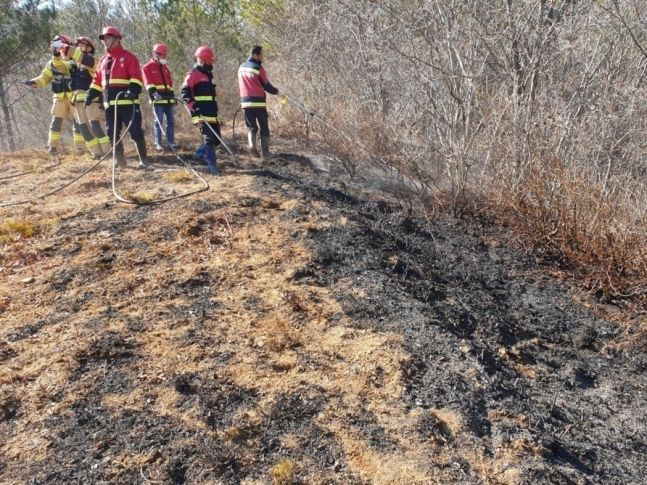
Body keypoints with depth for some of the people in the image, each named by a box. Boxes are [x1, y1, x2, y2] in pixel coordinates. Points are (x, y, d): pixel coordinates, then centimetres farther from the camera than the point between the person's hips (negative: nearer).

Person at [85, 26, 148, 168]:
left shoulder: (128, 57, -1)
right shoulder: (103, 60, 21)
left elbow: (136, 77, -11)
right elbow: (97, 80, 23)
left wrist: (133, 90, -27)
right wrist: (91, 94, 14)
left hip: (127, 102, -7)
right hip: (110, 104, 7)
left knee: (135, 131, -6)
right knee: (113, 133, 6)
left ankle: (144, 159, 3)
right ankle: (120, 160, 15)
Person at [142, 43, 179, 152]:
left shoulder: (165, 67, 20)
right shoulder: (147, 67, 1)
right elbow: (148, 83, -11)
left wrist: (172, 96, 21)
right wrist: (153, 92, -27)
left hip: (168, 98, 6)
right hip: (158, 98, -6)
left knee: (170, 121, 6)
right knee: (158, 121, -6)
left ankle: (171, 142, 14)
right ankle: (158, 143, -1)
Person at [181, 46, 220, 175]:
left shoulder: (208, 75, 23)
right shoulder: (193, 74, -4)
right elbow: (185, 92, -14)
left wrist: (215, 111, 30)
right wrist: (194, 107, -19)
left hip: (212, 114, 9)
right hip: (201, 114, -9)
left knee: (216, 138, 8)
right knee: (209, 138, -13)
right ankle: (212, 165, -11)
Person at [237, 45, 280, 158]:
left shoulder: (241, 67, 10)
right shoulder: (258, 68, -9)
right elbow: (266, 85, -6)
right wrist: (276, 91, 9)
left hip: (245, 101, 5)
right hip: (258, 102, -5)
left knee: (251, 127, 12)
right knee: (264, 127, 6)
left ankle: (252, 144, -14)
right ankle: (265, 152, 7)